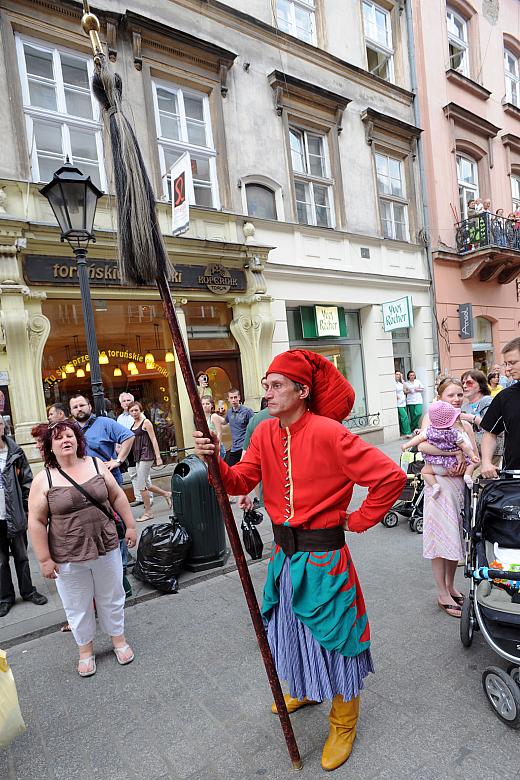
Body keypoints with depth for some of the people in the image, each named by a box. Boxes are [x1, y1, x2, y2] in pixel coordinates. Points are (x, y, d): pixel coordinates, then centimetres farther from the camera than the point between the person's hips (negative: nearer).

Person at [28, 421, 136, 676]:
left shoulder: (96, 465, -4)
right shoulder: (43, 480, -10)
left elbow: (117, 496, 3)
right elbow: (36, 522, -8)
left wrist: (130, 526, 2)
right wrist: (44, 559, -9)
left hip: (106, 549, 2)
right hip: (68, 558, -1)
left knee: (112, 598, 18)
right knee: (78, 607, 16)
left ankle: (118, 639, 41)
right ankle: (85, 649, 40)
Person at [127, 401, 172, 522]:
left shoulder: (146, 422, -6)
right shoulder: (133, 425, 13)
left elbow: (154, 440, -10)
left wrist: (158, 457, -14)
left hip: (146, 456, -7)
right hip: (138, 457, 7)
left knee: (141, 485, -7)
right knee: (146, 484, 9)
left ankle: (148, 512, 5)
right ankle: (167, 494, 29)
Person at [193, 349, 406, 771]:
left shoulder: (327, 432, -22)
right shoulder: (265, 433, -2)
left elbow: (391, 476, -22)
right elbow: (240, 482, -3)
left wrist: (360, 520, -12)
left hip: (323, 555, -6)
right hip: (285, 553, 7)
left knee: (331, 634, 11)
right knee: (292, 627, 25)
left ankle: (344, 723, 39)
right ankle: (305, 689, 55)